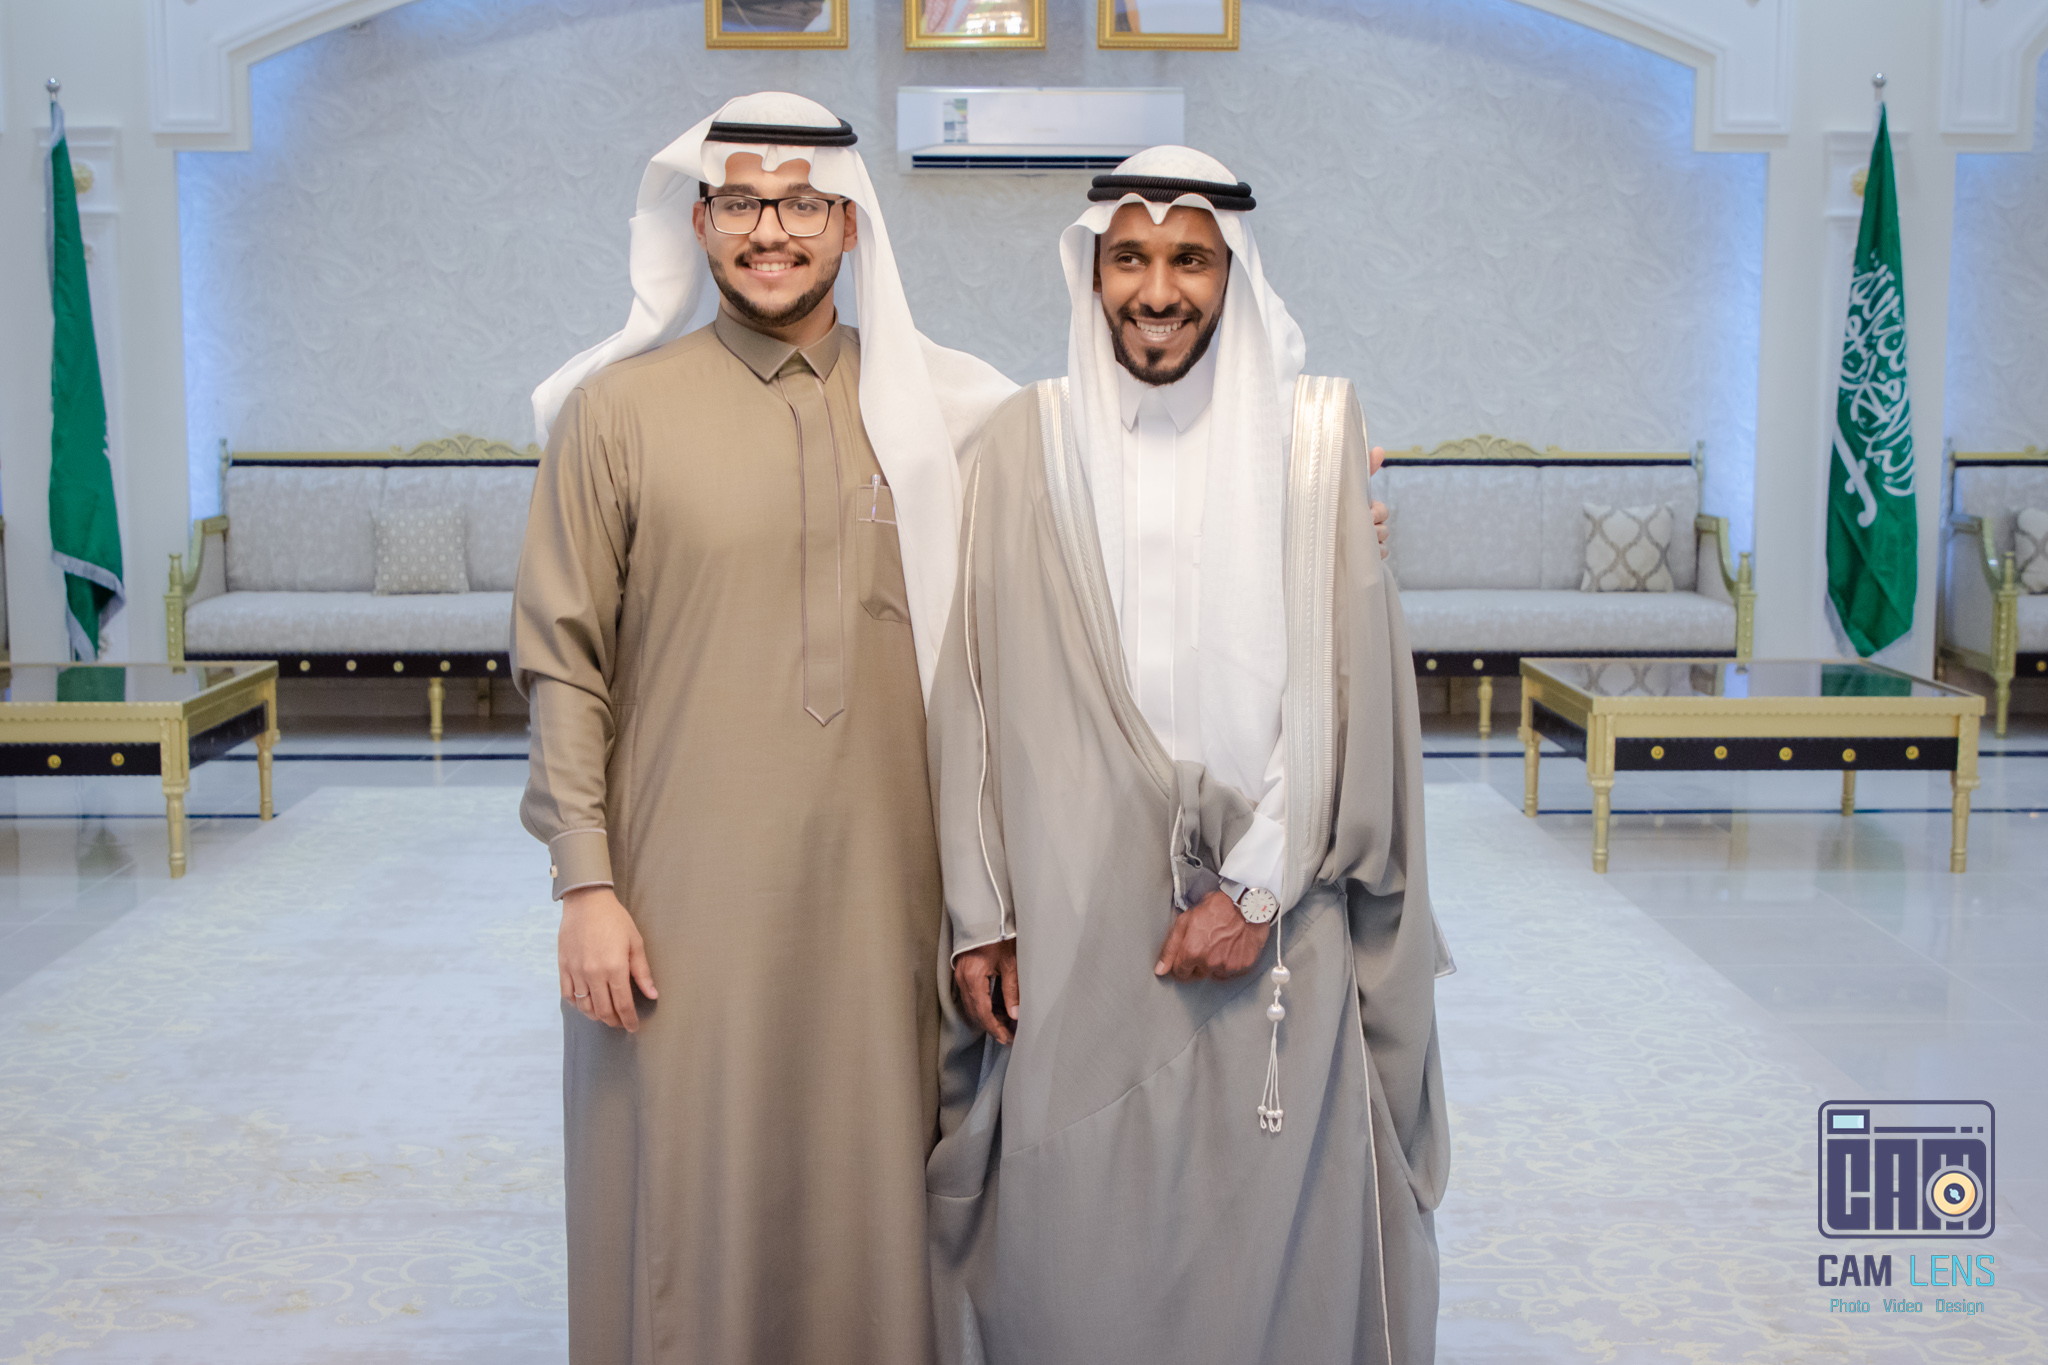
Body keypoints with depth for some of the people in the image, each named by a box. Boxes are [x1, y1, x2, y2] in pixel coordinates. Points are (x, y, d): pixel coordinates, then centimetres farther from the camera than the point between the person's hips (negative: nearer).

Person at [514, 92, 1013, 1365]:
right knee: (693, 1196, 5)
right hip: (686, 890, -2)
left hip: (879, 881, 2)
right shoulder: (618, 408, 0)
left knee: (872, 1184, 9)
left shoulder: (935, 410, 6)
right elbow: (563, 662, -1)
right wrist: (586, 885, -5)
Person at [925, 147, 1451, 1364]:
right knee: (1071, 1231, 6)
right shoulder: (1027, 442, 3)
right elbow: (978, 694, 4)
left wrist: (1257, 887, -9)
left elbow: (1342, 684, -2)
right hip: (1072, 927, 1)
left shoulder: (1315, 433, 1)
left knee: (1269, 1229, 5)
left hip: (1274, 928, 0)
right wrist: (982, 918, 1)